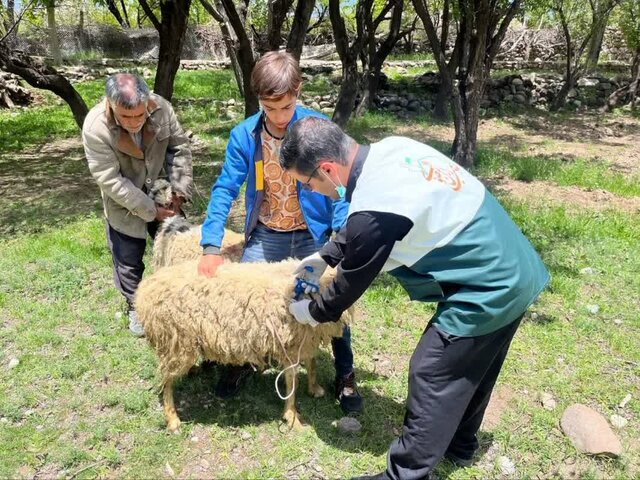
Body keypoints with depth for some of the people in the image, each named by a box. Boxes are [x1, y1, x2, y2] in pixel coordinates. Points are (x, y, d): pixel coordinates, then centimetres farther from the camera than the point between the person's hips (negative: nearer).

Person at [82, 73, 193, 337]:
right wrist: (150, 211, -24)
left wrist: (180, 189, -15)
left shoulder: (161, 108, -21)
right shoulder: (95, 127, -29)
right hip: (124, 203, -2)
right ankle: (135, 306, 33)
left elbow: (179, 148, -8)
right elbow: (110, 180, -25)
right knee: (129, 259, 9)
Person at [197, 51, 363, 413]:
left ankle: (346, 374, 29)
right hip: (266, 236, 2)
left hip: (314, 234, -1)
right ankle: (243, 361, 37)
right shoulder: (244, 136, -10)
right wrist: (212, 247, -16)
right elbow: (225, 189, -9)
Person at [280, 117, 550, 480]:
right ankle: (460, 444, 46)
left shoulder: (373, 211, -27)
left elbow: (351, 283, -9)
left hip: (485, 293, -9)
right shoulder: (391, 150, -1)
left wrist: (311, 312, 8)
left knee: (431, 378, 4)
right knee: (471, 369, 25)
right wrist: (323, 258, 19)